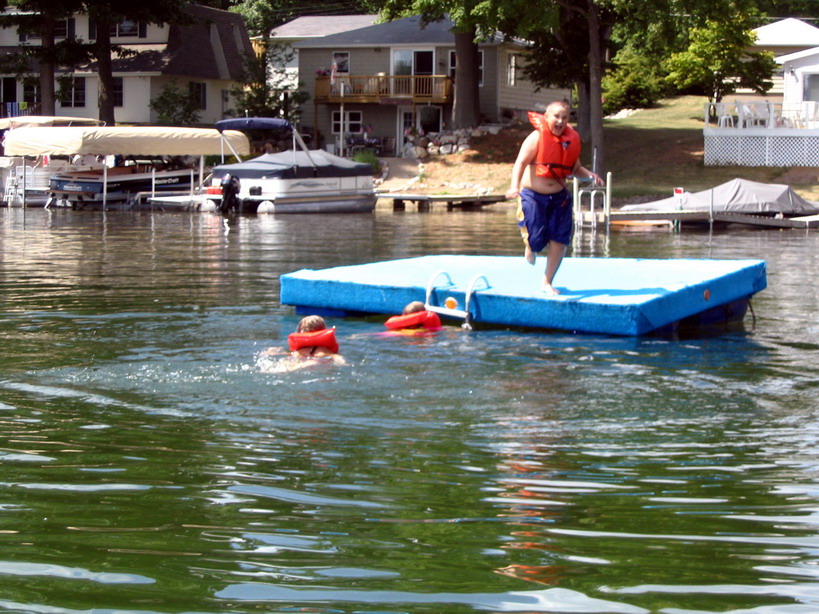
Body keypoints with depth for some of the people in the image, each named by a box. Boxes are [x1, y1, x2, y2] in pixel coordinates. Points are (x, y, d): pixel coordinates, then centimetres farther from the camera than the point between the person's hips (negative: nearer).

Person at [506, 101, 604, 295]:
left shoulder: (571, 139, 6)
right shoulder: (537, 137, -11)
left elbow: (575, 168, 16)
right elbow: (521, 163, -19)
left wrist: (590, 175, -5)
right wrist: (514, 186, -34)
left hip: (559, 197, 5)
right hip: (533, 195, -5)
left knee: (559, 239, -1)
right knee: (535, 239, -7)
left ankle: (547, 282, 15)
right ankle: (530, 249, 34)